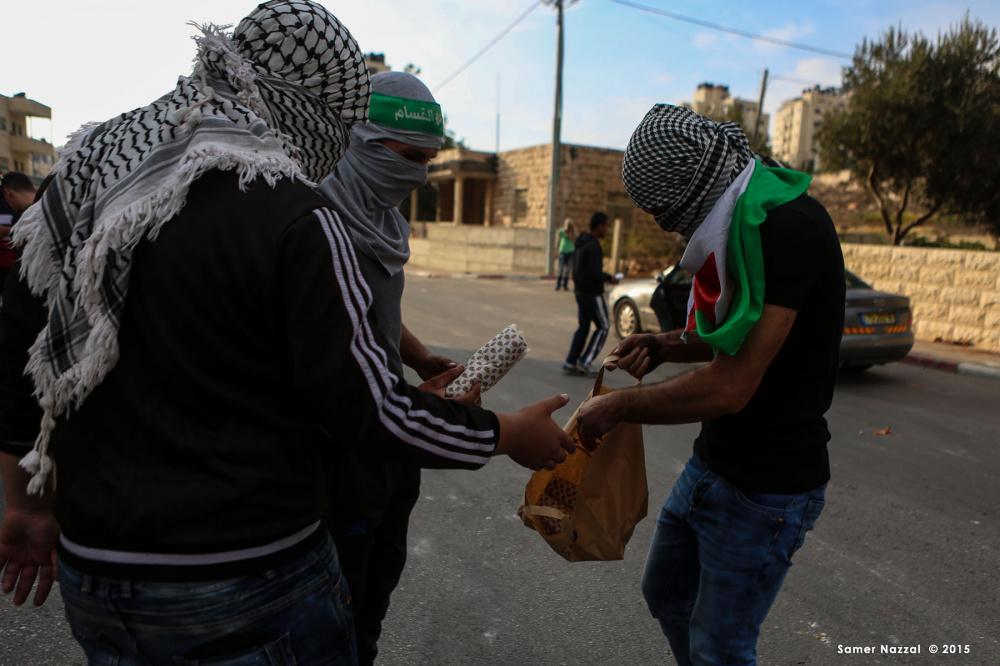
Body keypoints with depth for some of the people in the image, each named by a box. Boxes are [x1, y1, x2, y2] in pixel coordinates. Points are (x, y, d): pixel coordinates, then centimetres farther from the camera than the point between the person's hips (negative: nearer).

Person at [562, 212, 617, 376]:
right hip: (593, 293, -9)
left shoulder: (581, 243, 11)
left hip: (580, 291, 9)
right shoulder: (593, 246, -19)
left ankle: (570, 364, 10)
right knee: (603, 326, 4)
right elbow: (595, 273, -25)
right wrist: (610, 278, -7)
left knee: (583, 327, 12)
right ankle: (586, 361, 1)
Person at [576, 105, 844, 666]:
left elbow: (729, 388, -30)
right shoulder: (738, 217, 6)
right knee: (666, 592, 24)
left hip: (767, 487, -9)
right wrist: (663, 346, 0)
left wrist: (619, 406, -16)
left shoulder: (785, 228, -25)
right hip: (714, 462, 9)